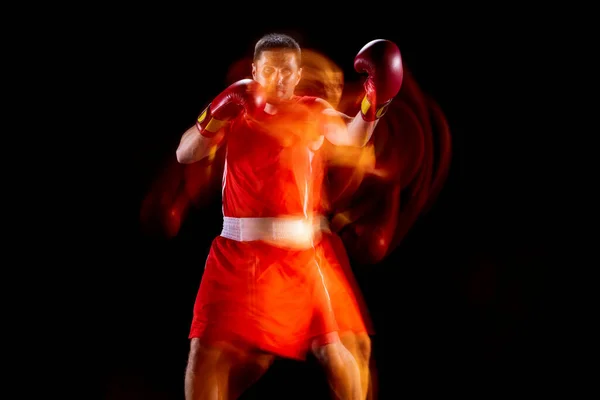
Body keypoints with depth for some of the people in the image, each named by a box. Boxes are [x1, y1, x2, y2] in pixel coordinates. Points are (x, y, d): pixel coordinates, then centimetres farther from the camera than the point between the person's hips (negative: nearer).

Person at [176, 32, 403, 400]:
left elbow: (352, 136, -7)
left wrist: (372, 108, -28)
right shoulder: (235, 109, 8)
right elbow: (185, 155, 3)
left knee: (330, 347, -3)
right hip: (238, 250, 1)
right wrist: (214, 119, -16)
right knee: (207, 349, -1)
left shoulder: (314, 111, 6)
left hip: (300, 250, -1)